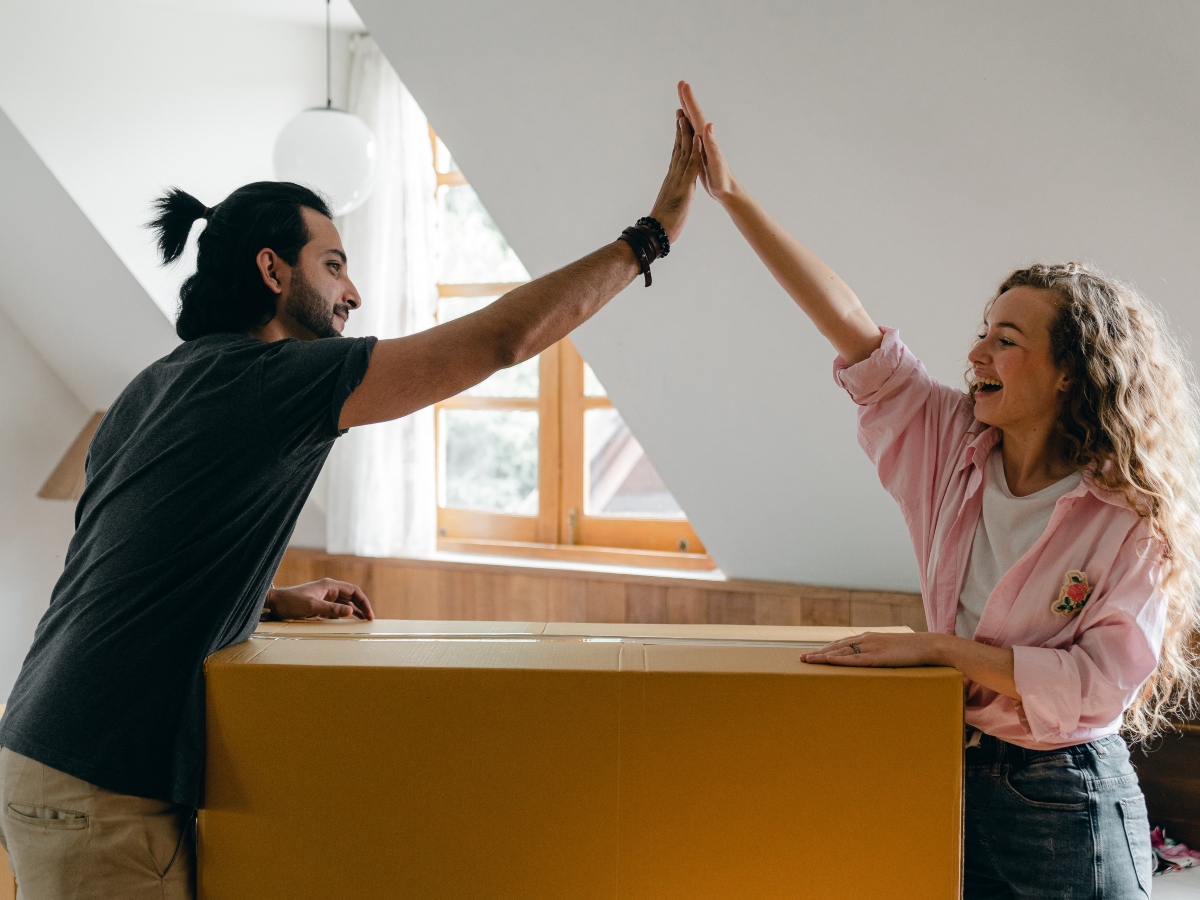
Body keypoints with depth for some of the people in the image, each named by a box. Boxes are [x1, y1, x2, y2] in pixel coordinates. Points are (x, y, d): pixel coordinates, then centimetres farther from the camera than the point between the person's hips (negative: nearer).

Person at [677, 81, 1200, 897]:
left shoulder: (1134, 521, -15)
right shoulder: (955, 447, -1)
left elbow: (1102, 682, -21)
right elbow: (851, 327, -6)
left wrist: (935, 646, -22)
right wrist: (731, 194, -9)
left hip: (1065, 806, -4)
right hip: (950, 777, 5)